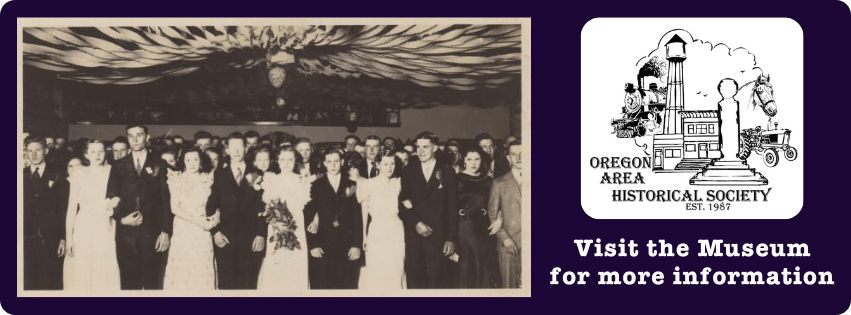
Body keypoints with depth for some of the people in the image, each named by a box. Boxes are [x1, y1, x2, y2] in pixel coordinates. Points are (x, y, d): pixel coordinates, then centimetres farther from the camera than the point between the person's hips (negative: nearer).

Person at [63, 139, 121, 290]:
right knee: (82, 274, -2)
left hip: (106, 228, -1)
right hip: (84, 229, 1)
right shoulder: (79, 177, 6)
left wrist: (117, 202, -9)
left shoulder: (114, 172, 4)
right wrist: (68, 237, -2)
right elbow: (71, 209, 5)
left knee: (106, 272, -5)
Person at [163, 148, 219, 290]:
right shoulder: (177, 179, 2)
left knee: (202, 271, -3)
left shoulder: (207, 180, 8)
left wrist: (216, 218, -10)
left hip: (202, 232, 1)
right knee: (181, 272, -4)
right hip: (182, 230, -1)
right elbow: (174, 208, -5)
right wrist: (197, 221, -13)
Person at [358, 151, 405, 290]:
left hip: (396, 232, 2)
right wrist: (364, 237, -1)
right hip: (376, 232, -2)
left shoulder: (398, 183, 8)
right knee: (375, 276, -4)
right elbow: (364, 213, 2)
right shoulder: (368, 184, 1)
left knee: (395, 273, 0)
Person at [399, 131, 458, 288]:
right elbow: (402, 203, 6)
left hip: (437, 236, -1)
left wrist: (451, 239, -3)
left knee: (435, 281, -6)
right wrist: (416, 223, -9)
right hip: (412, 235, 1)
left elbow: (452, 208, 4)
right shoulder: (408, 171, 11)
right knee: (414, 281, -2)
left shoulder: (447, 172, 7)